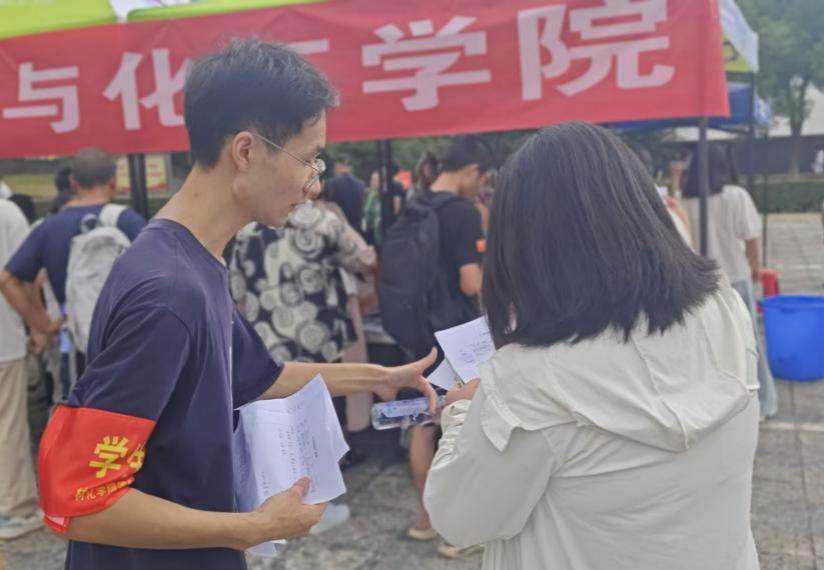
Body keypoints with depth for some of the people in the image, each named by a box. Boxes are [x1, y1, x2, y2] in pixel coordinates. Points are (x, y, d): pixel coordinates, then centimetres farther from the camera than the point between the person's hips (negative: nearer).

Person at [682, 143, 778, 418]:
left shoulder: (687, 201, -3)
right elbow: (750, 239, -6)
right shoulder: (736, 195, -10)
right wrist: (755, 266, 10)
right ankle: (761, 400, 19)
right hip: (735, 275, -2)